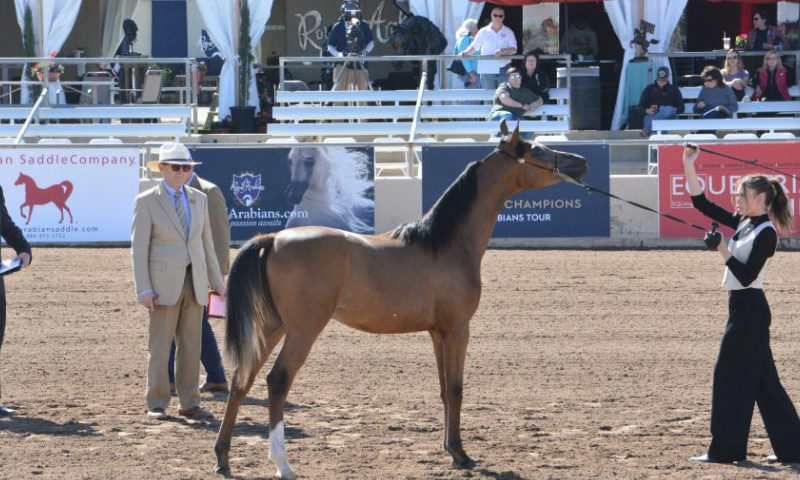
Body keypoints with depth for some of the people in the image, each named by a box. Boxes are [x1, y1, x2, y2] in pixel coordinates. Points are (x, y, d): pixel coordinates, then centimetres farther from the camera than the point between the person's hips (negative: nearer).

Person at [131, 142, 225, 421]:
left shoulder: (199, 199, 11)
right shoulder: (146, 202, -4)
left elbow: (207, 243, 15)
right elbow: (139, 249, -6)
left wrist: (217, 281, 11)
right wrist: (143, 289, -13)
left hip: (195, 280, 4)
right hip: (164, 282, -4)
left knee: (191, 344, 6)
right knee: (160, 344, -2)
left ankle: (189, 403, 10)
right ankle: (157, 405, 3)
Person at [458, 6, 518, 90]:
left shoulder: (508, 32, 5)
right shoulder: (484, 32, 7)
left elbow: (514, 49, -2)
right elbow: (474, 46, 9)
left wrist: (503, 51, -21)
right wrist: (465, 52, -10)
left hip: (503, 70, 0)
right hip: (487, 70, 0)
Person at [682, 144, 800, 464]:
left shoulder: (766, 234, -15)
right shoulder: (744, 223, 11)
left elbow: (746, 276, -20)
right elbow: (702, 204, 13)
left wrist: (721, 249, -20)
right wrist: (688, 165, 7)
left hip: (749, 310, -9)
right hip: (745, 308, 9)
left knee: (731, 377, -3)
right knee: (762, 380, 9)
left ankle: (725, 449, 2)